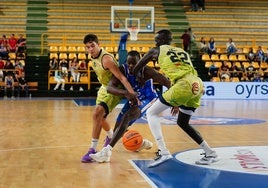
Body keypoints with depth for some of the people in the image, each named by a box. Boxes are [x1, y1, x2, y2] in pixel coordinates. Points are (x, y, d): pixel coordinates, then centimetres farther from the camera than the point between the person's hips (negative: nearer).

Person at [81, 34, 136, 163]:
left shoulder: (106, 59, -28)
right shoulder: (93, 57, -2)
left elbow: (121, 77, -33)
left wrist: (131, 92, -42)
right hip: (104, 88, 9)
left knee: (97, 114, -23)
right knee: (99, 116, 21)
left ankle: (93, 150, -17)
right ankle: (111, 136, 51)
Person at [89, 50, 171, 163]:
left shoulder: (146, 71, -29)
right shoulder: (123, 70, -21)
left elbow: (168, 83, -21)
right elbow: (110, 87, -32)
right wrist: (125, 92, -50)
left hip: (148, 99, -6)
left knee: (126, 117, -29)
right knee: (119, 127, 10)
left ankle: (107, 151, -34)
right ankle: (142, 143, 38)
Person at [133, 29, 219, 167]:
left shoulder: (156, 51, 17)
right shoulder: (183, 52, 32)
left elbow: (136, 70, 23)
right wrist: (178, 102, 37)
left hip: (184, 86, -7)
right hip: (197, 85, 7)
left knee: (151, 113, 7)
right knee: (182, 122, 26)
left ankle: (163, 152, -7)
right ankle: (210, 153, 25)